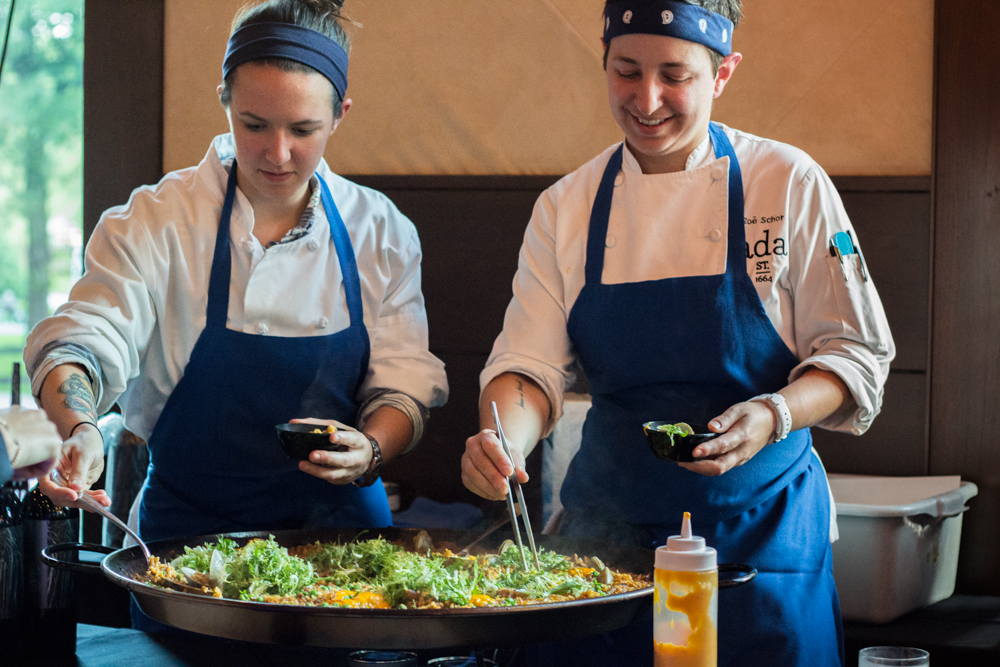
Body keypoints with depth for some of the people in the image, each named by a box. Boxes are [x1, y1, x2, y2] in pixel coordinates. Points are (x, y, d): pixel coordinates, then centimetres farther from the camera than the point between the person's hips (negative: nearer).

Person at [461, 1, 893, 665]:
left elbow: (858, 357, -4)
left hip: (758, 527, -2)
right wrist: (501, 440, -23)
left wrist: (773, 416, -23)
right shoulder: (567, 207, 3)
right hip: (607, 528, 3)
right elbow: (532, 363, -2)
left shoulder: (790, 183, -6)